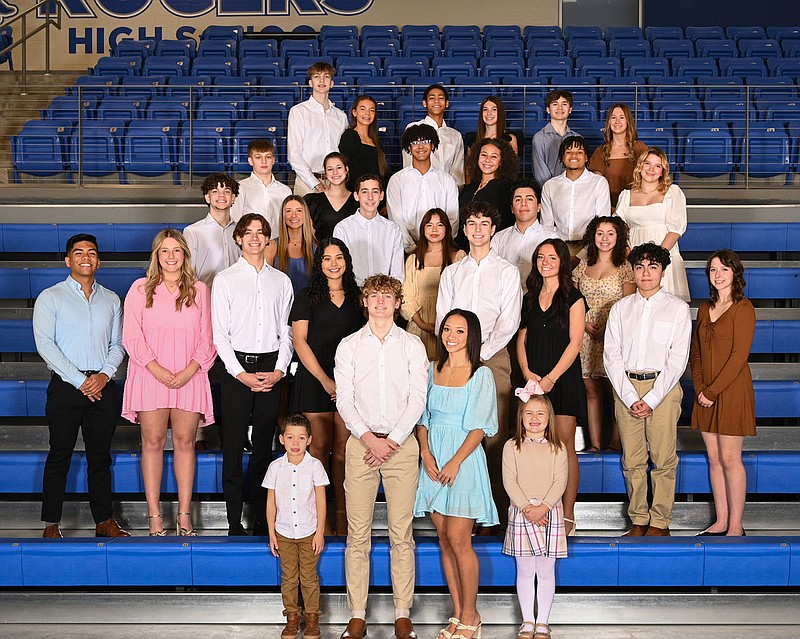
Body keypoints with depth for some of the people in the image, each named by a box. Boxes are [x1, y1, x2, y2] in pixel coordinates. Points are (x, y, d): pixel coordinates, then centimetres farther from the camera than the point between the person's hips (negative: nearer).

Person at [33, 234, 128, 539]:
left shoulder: (111, 299, 13)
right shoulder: (50, 297, 1)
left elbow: (118, 344, 11)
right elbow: (45, 344, -7)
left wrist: (105, 374, -8)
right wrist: (79, 381, -13)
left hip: (103, 387, 3)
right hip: (65, 387, -3)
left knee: (100, 456, 8)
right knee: (60, 455, 2)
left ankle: (104, 520, 15)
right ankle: (51, 523, 9)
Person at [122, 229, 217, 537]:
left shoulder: (199, 290, 12)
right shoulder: (140, 289, 8)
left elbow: (207, 338, 7)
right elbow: (132, 337, 0)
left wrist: (189, 371, -9)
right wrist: (158, 370, -12)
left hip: (189, 377, 1)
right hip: (150, 375, -1)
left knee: (185, 442, 0)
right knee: (153, 442, -2)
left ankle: (184, 514, 4)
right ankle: (154, 515, 0)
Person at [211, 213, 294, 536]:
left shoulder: (281, 281, 11)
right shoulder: (225, 280, 3)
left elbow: (286, 331, 9)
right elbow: (220, 334, -1)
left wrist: (279, 370, -5)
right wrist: (241, 374, -10)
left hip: (272, 368, 2)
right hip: (237, 367, -2)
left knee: (264, 445, 6)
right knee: (233, 445, -2)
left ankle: (263, 518, 11)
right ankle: (234, 521, 2)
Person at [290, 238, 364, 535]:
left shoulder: (357, 297, 14)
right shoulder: (307, 296, 6)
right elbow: (300, 341, -1)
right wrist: (325, 380, -8)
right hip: (315, 380, -2)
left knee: (343, 450, -1)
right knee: (319, 448, -3)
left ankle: (342, 514, 4)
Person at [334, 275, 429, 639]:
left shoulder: (412, 345, 7)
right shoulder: (348, 346, 9)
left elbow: (417, 399, 0)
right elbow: (344, 400, 2)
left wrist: (393, 441, -9)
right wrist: (369, 439, -10)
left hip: (401, 443, 0)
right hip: (360, 442, 1)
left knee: (401, 533, 0)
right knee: (357, 534, 0)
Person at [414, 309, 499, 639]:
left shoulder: (481, 374, -3)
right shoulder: (432, 370, 11)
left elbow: (479, 427, -8)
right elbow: (422, 417, 10)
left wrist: (455, 462, -16)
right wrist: (426, 455, -5)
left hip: (464, 459, -5)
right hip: (433, 461, 5)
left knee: (458, 540, -9)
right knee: (445, 540, 6)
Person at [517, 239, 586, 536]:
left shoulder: (573, 298, 1)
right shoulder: (530, 298, 15)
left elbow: (574, 343, -5)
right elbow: (521, 340, 14)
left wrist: (551, 378, -12)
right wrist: (527, 372, -3)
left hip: (563, 379, -4)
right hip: (534, 381, 4)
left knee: (564, 447, -5)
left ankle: (567, 516, -1)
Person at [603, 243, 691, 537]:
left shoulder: (678, 308, 4)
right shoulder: (621, 308, 11)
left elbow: (678, 358, -3)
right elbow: (611, 356, 5)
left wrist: (652, 399, -11)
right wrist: (630, 398, -7)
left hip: (663, 386, -2)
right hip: (626, 387, 2)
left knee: (663, 459, -2)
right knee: (632, 460, 4)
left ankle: (660, 521, 7)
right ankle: (638, 520, 13)